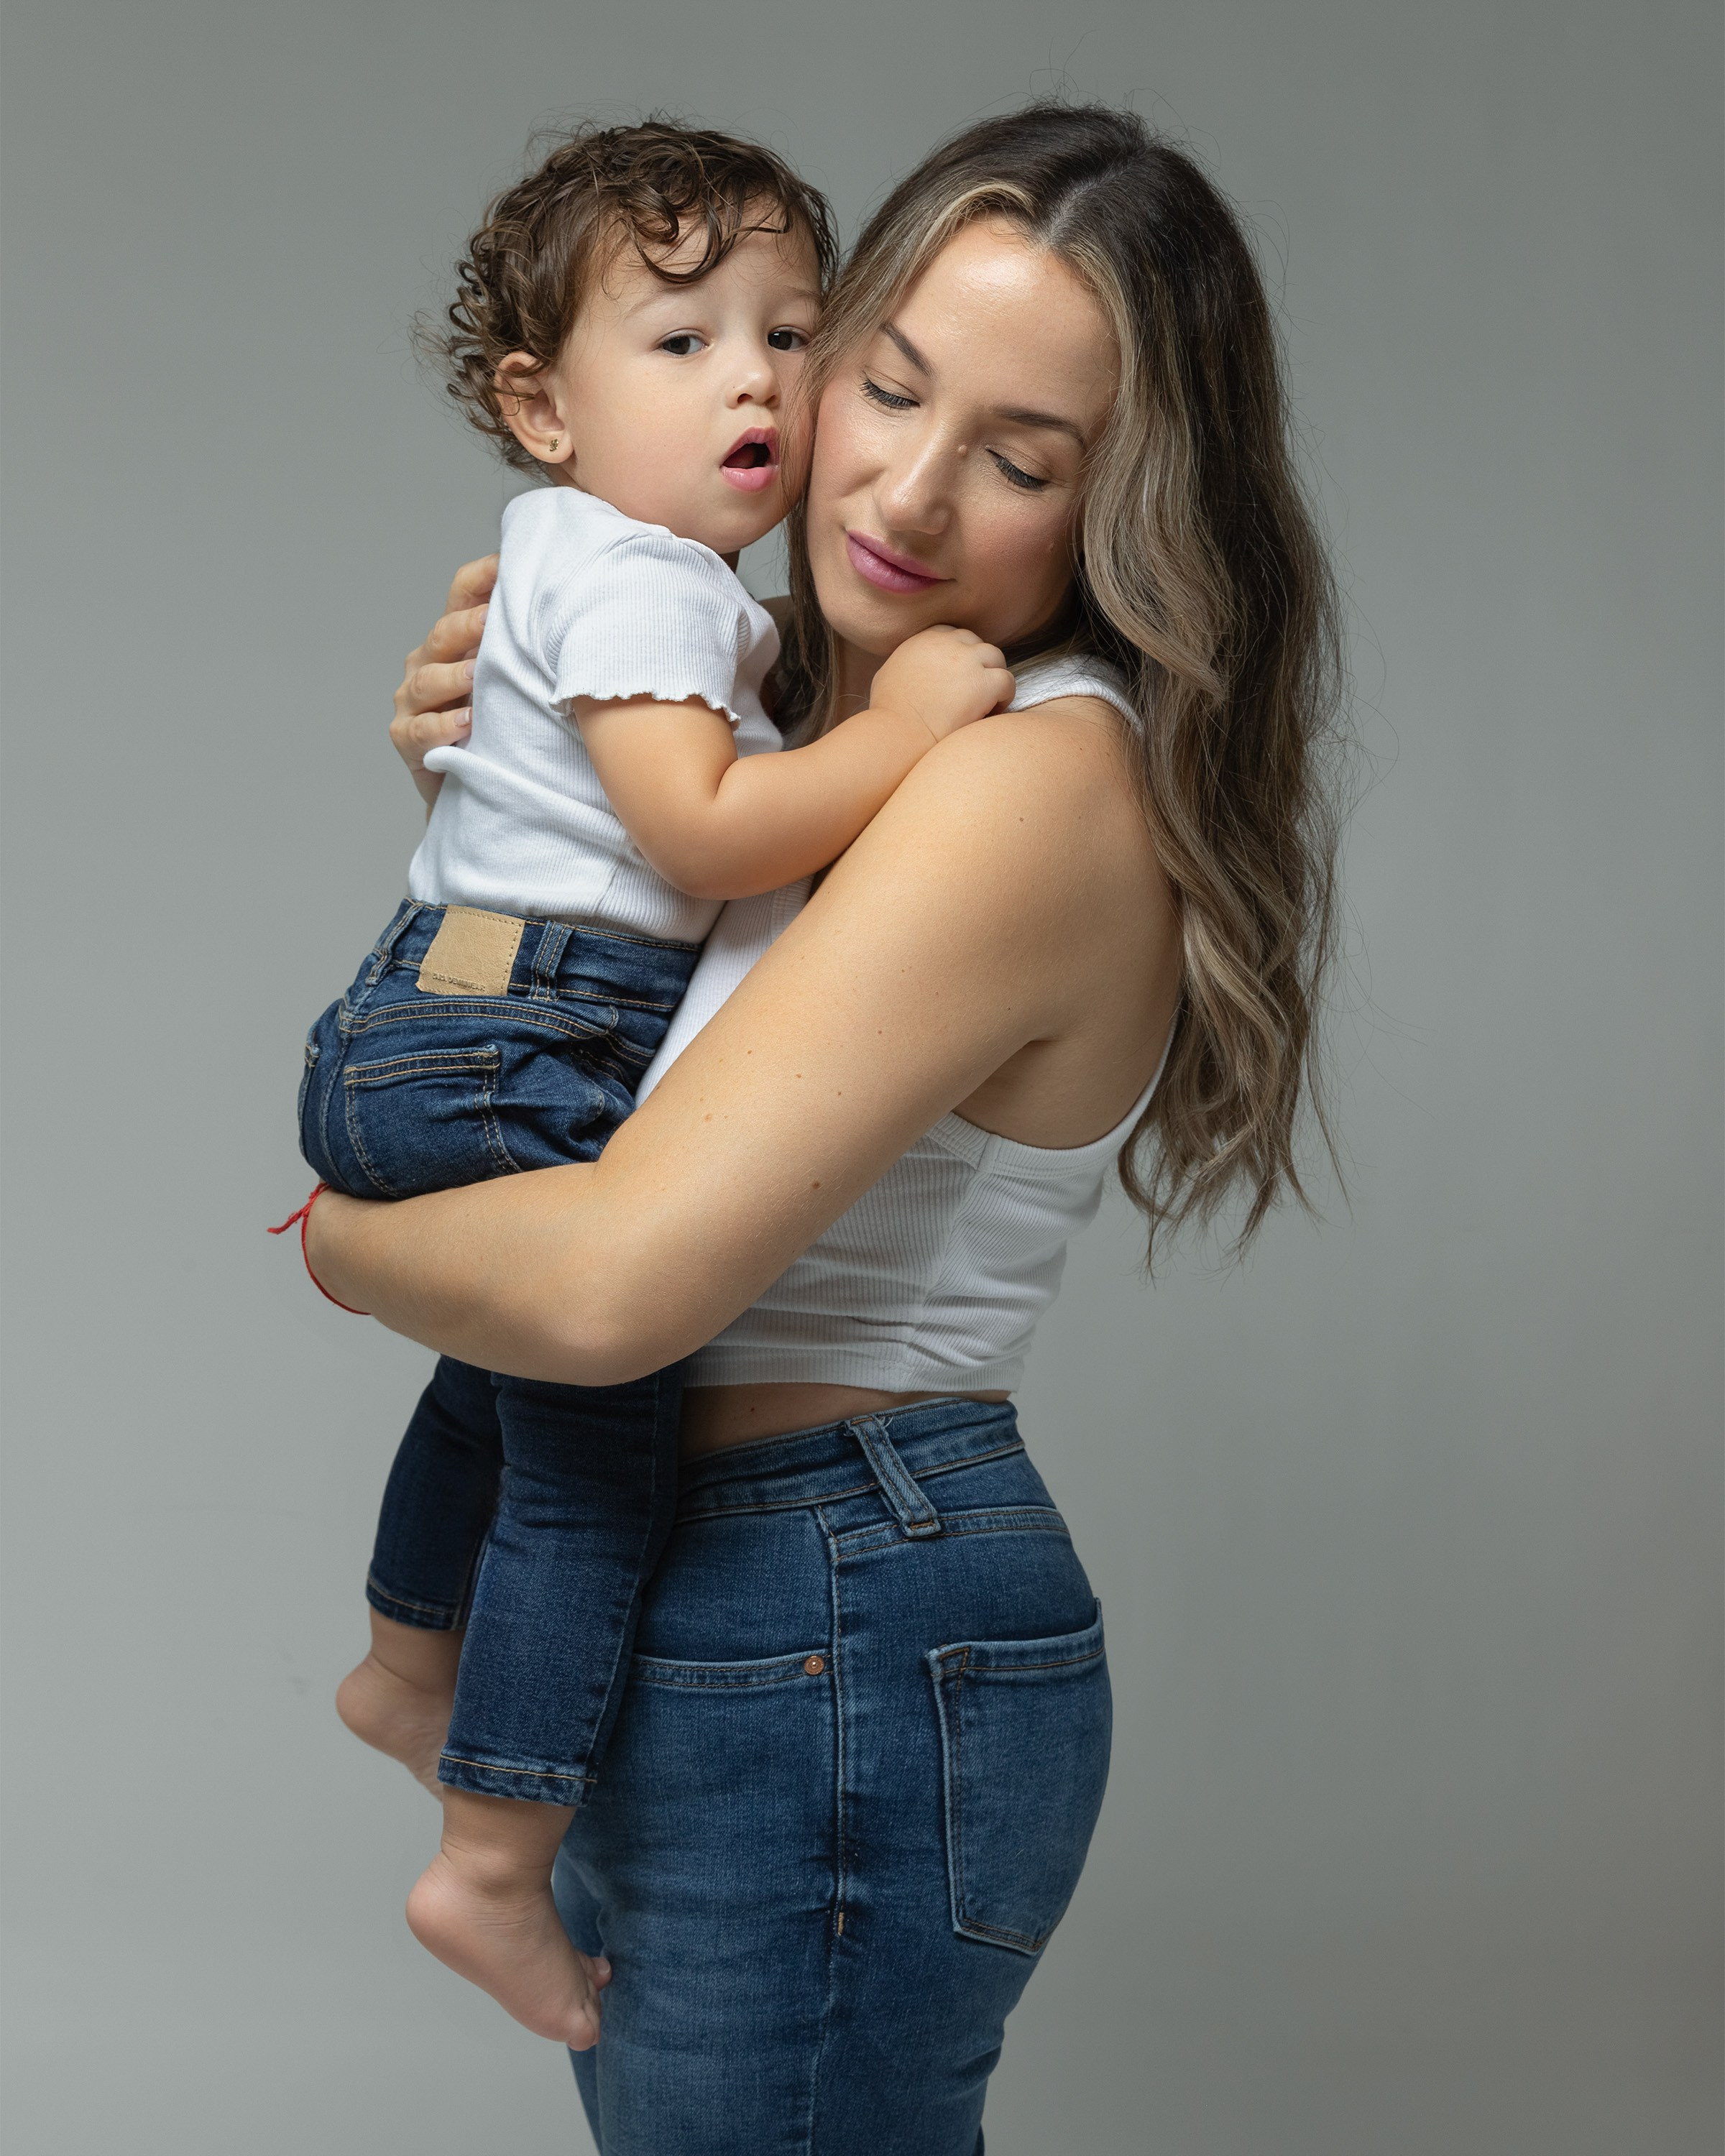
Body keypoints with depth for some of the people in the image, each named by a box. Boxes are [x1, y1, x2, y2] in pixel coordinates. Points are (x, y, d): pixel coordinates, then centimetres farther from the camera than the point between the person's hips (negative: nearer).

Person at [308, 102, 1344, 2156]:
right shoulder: (844, 706, 6)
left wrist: (340, 1235, -9)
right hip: (691, 1639, 9)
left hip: (837, 1672, -9)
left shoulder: (1041, 783, -23)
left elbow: (615, 1277, -29)